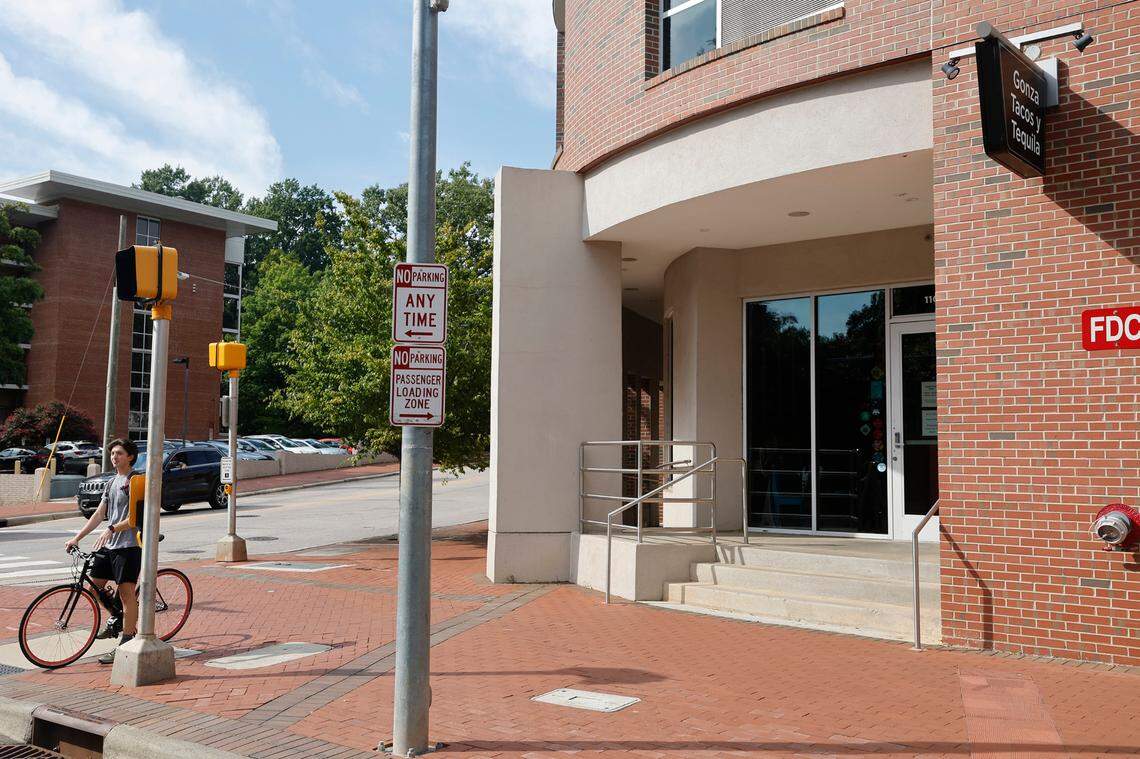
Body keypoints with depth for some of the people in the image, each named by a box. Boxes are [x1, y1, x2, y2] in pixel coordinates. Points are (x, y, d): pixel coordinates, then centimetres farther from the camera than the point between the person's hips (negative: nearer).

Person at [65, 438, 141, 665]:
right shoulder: (111, 483, 18)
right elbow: (99, 514, 17)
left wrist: (111, 529, -25)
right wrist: (77, 537, 11)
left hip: (128, 545, -8)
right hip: (108, 544, 9)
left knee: (126, 592, -6)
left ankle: (126, 645, -2)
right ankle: (116, 617, 34)